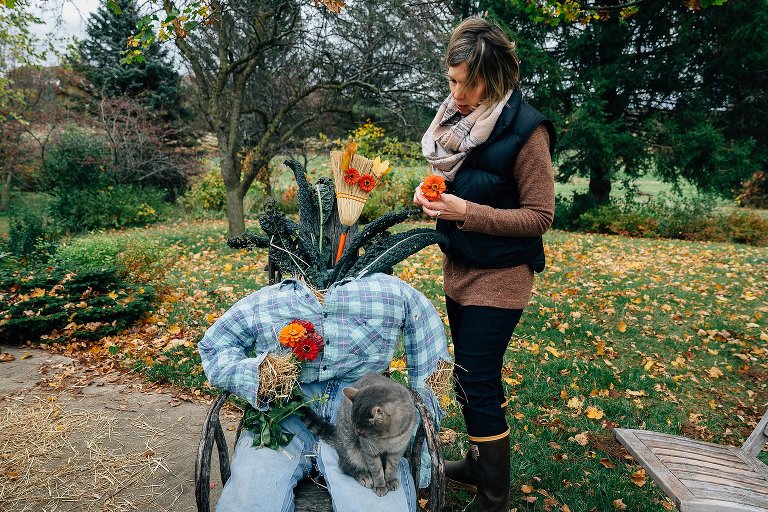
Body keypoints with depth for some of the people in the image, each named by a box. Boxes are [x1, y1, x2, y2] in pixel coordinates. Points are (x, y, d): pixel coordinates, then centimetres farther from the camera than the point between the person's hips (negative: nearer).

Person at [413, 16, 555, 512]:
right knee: (475, 375, 18)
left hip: (498, 276, -7)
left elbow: (539, 216, -16)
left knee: (476, 382, -3)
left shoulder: (525, 129, -16)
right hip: (458, 268, 7)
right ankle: (479, 462, 39)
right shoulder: (456, 120, 5)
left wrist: (467, 212, -25)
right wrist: (431, 193, -4)